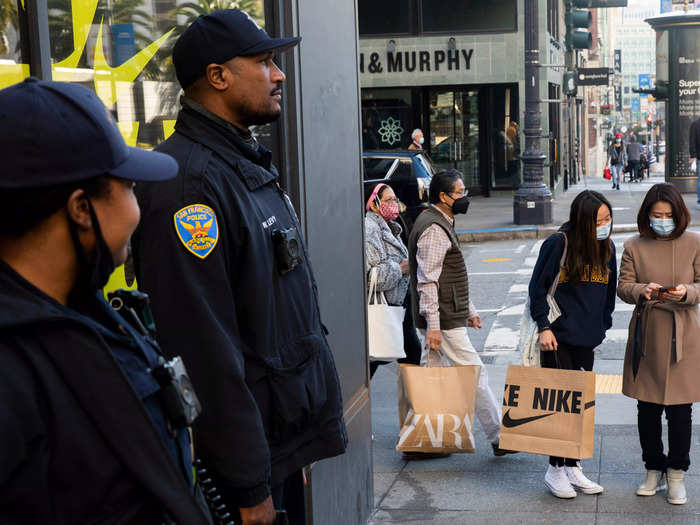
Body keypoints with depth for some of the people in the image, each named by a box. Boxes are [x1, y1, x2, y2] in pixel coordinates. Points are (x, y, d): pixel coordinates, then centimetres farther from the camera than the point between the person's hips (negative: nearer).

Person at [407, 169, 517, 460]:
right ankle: (500, 438, 6)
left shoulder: (441, 224, 18)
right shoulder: (434, 229, -16)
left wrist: (470, 310, 27)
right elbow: (427, 282, -21)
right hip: (443, 322, -10)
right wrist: (433, 326, -24)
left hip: (444, 320, 10)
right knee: (475, 375, -3)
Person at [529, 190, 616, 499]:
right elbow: (537, 288, -8)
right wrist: (544, 327, -13)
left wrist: (603, 326, 14)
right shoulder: (559, 244, -11)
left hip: (587, 339, 6)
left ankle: (573, 467, 21)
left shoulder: (607, 248, 6)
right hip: (557, 338, -6)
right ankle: (555, 469, 9)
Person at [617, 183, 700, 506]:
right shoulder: (634, 247, 3)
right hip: (646, 335, 2)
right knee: (647, 409, 9)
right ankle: (654, 469, 26)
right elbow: (623, 287, 2)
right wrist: (643, 291, -19)